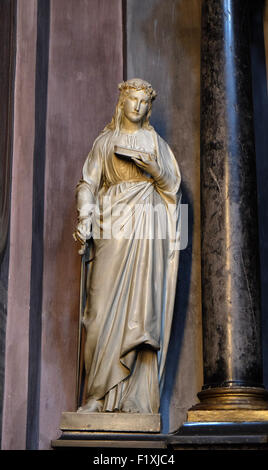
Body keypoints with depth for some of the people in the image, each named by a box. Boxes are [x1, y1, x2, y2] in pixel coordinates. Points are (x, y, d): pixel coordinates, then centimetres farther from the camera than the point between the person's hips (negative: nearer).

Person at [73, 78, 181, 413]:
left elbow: (172, 184, 12)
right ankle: (99, 394, -5)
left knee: (142, 304, -8)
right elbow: (88, 183, 7)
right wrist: (85, 219, -9)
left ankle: (138, 397, -8)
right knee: (105, 306, -9)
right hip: (112, 226, 0)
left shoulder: (155, 142, 17)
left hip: (146, 225, 0)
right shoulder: (104, 141, 16)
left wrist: (154, 169, -8)